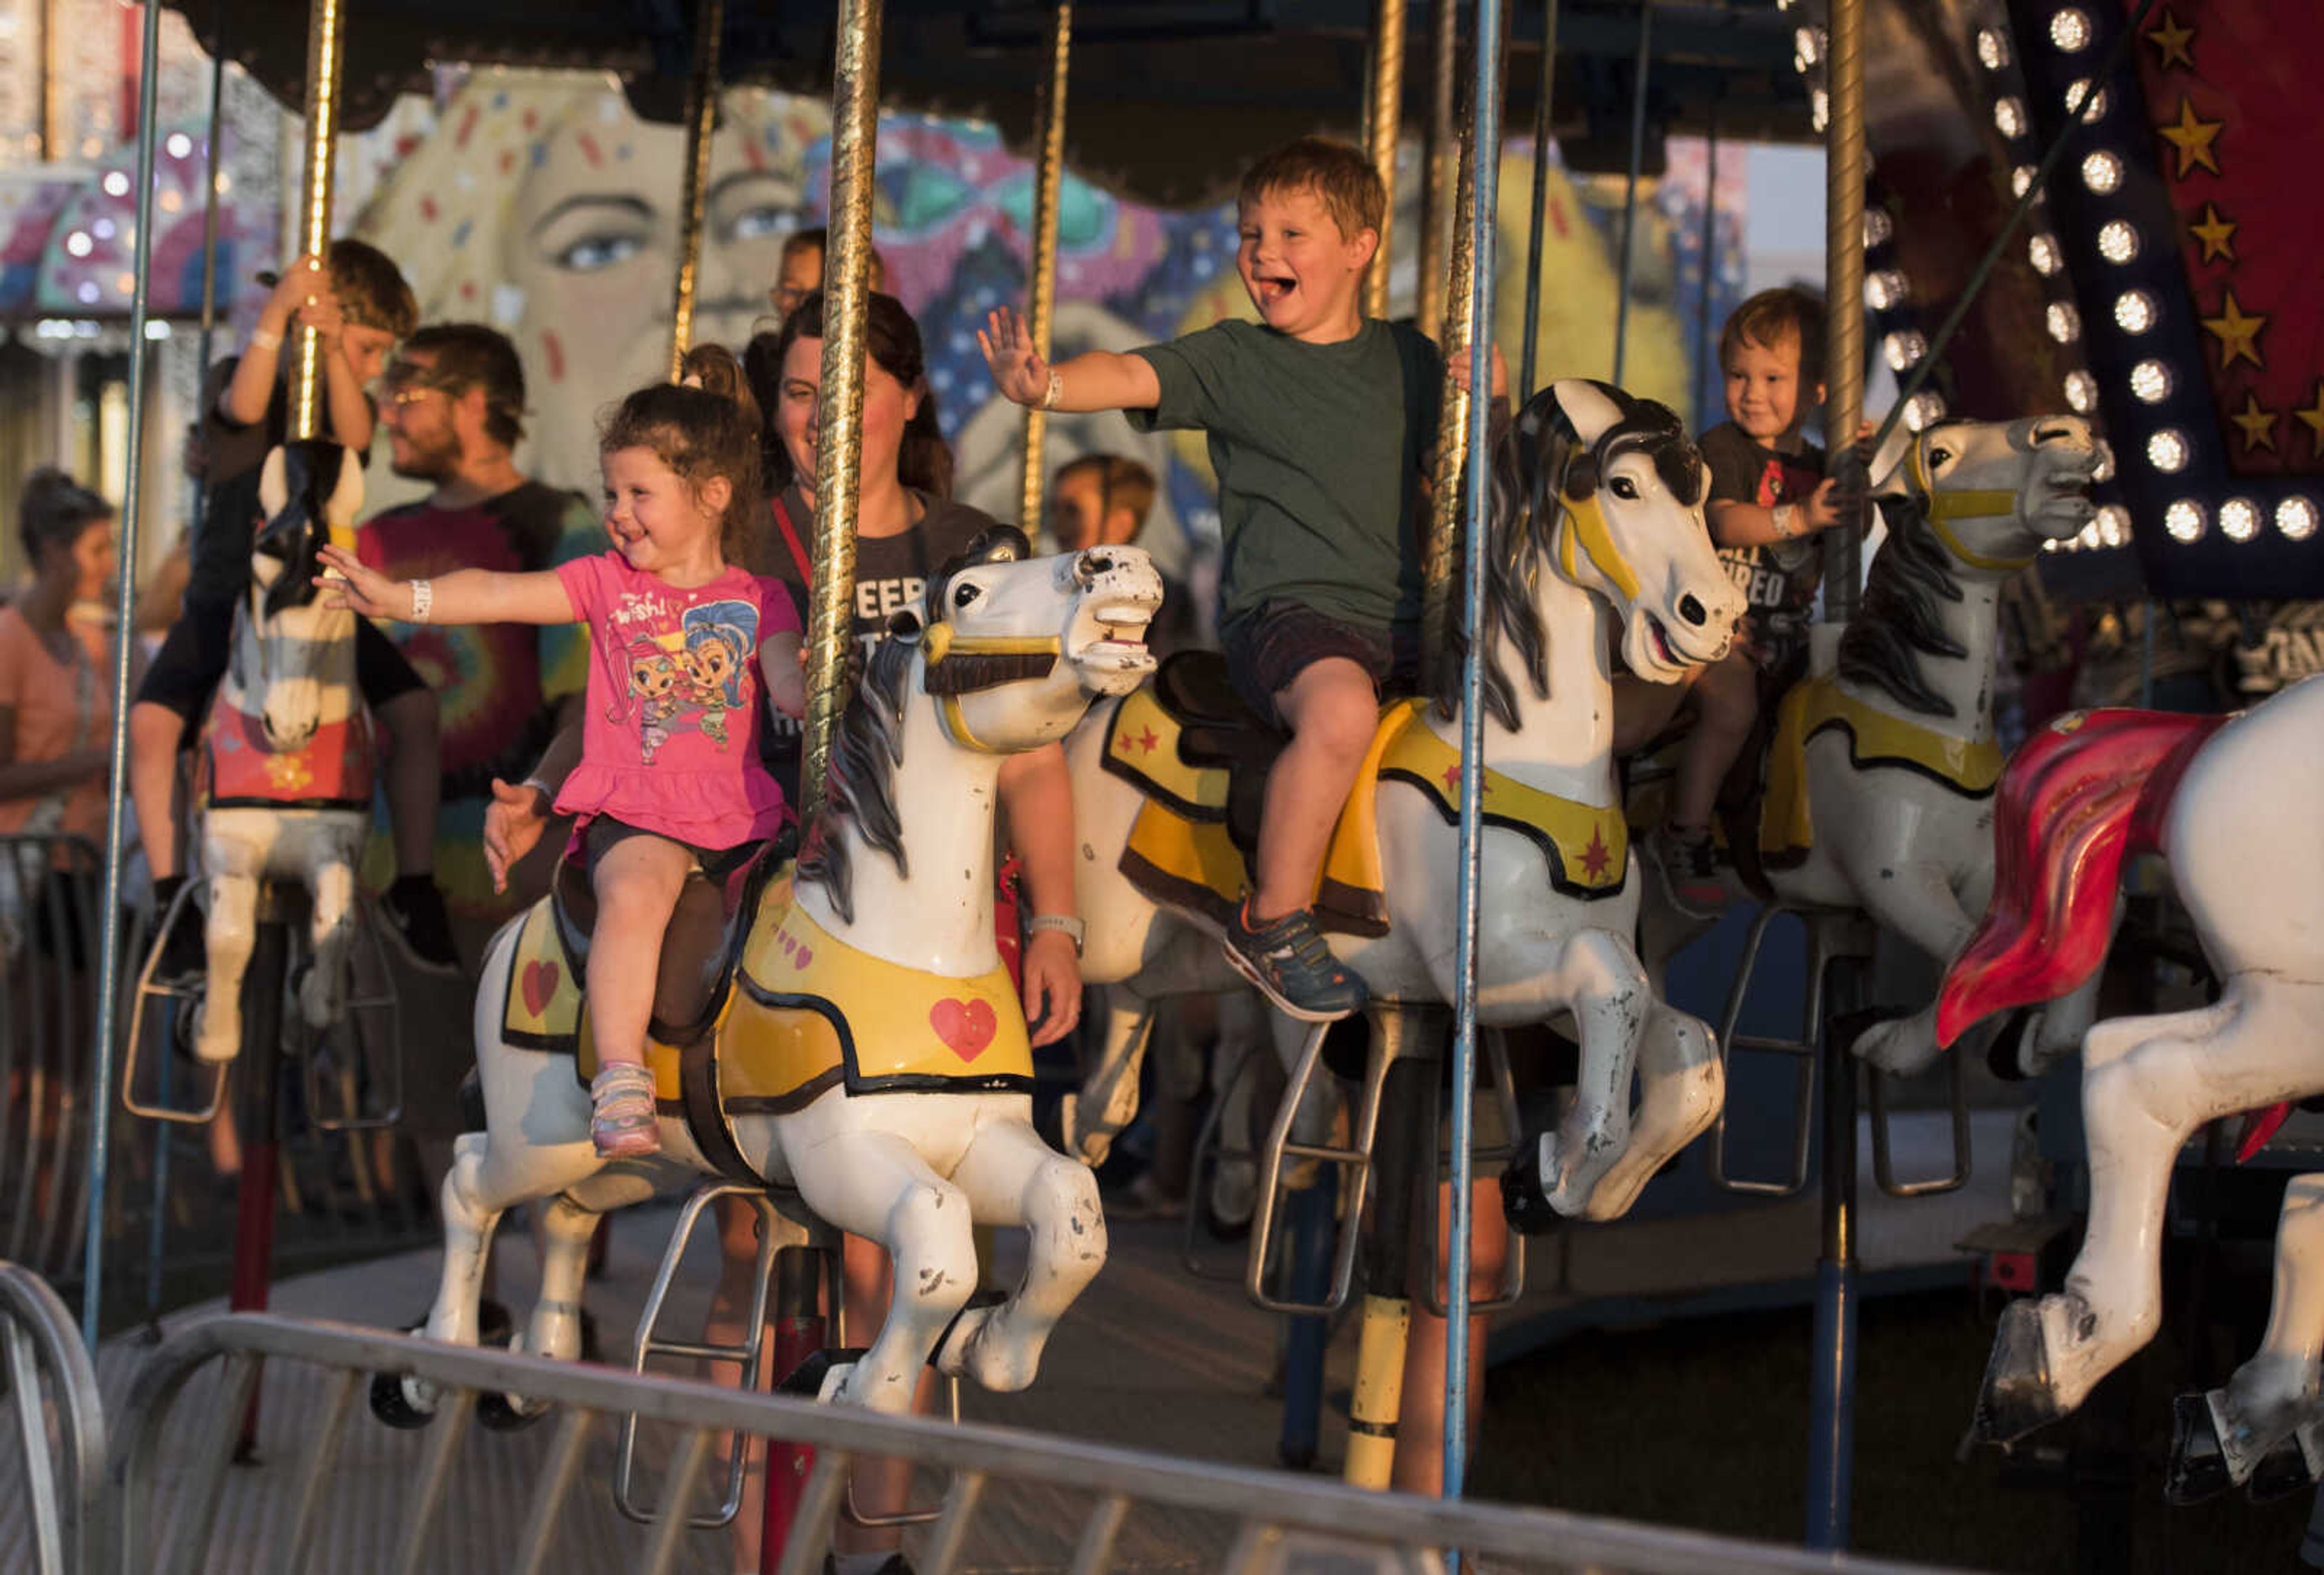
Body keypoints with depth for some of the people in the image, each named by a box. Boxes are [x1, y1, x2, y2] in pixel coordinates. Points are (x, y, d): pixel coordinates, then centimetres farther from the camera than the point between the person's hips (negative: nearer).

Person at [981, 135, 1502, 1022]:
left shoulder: (1408, 360, 14)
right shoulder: (1231, 361, 1)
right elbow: (1131, 378, -13)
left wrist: (1484, 408, 2)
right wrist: (1044, 385, -34)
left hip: (1400, 620, 6)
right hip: (1282, 614, -6)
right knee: (1341, 708, -35)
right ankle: (1274, 923, -21)